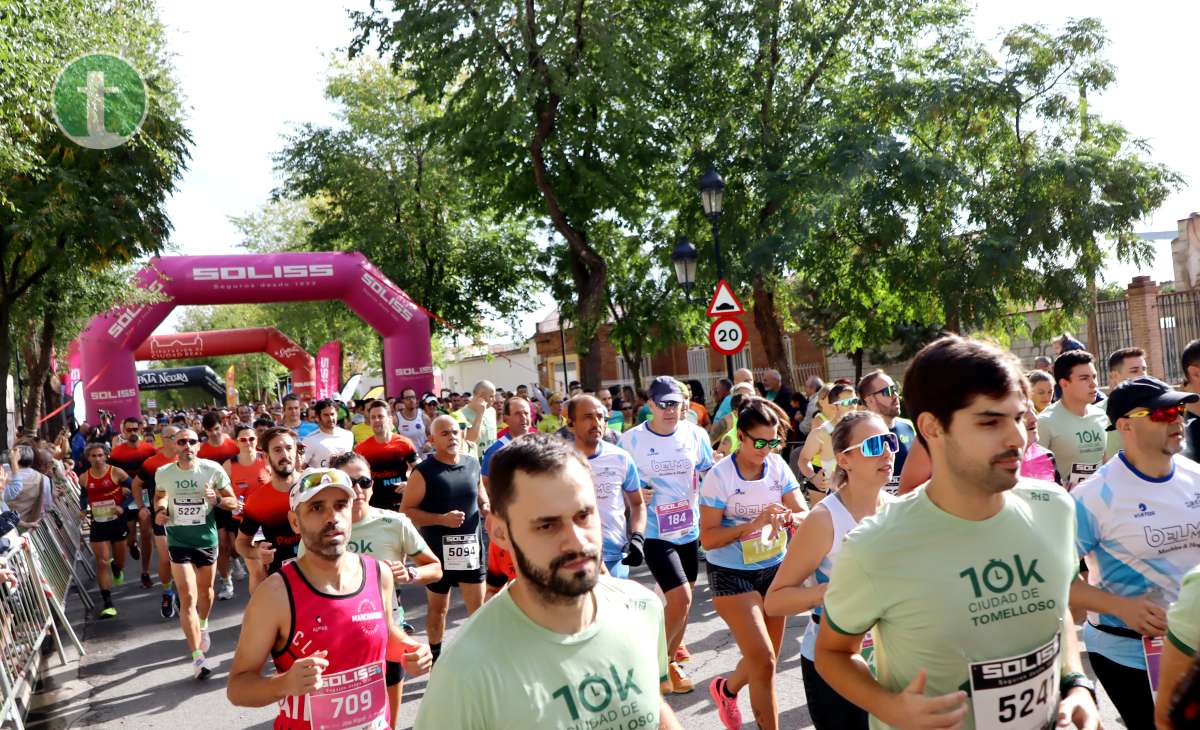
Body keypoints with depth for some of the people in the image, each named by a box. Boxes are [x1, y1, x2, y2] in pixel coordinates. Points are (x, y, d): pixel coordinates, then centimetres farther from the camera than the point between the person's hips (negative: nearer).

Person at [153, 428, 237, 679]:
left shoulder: (213, 469, -12)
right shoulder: (163, 473, -7)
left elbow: (233, 502, -4)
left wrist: (216, 499, -24)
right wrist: (160, 510, -4)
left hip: (207, 538, 1)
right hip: (179, 541, -1)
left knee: (205, 590, 22)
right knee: (188, 598, -10)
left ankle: (203, 626, 53)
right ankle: (198, 658, -8)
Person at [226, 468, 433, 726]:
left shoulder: (379, 573, -8)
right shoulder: (275, 594, -20)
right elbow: (237, 687, -14)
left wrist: (408, 650, -8)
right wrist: (285, 684, -32)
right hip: (305, 724, -4)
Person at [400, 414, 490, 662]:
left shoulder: (472, 463, 2)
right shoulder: (423, 472, -12)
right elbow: (405, 512, -12)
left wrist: (486, 508, -3)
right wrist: (442, 519, -21)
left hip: (471, 546, 3)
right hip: (438, 550, -3)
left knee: (477, 605, 7)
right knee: (438, 607, 13)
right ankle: (436, 657, 31)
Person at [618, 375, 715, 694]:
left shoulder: (695, 435, -1)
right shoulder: (631, 439, -9)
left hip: (690, 529, 4)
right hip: (655, 532, -4)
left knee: (681, 601, 15)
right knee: (680, 599, -13)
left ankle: (670, 661, 35)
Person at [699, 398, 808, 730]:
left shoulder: (778, 467, -5)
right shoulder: (720, 476, -18)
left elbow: (805, 515, -5)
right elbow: (708, 538, -19)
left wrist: (790, 517, -28)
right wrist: (753, 525, -30)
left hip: (774, 568, 5)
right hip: (731, 575, -5)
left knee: (765, 657, 16)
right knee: (764, 661, -10)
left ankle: (727, 689, 46)